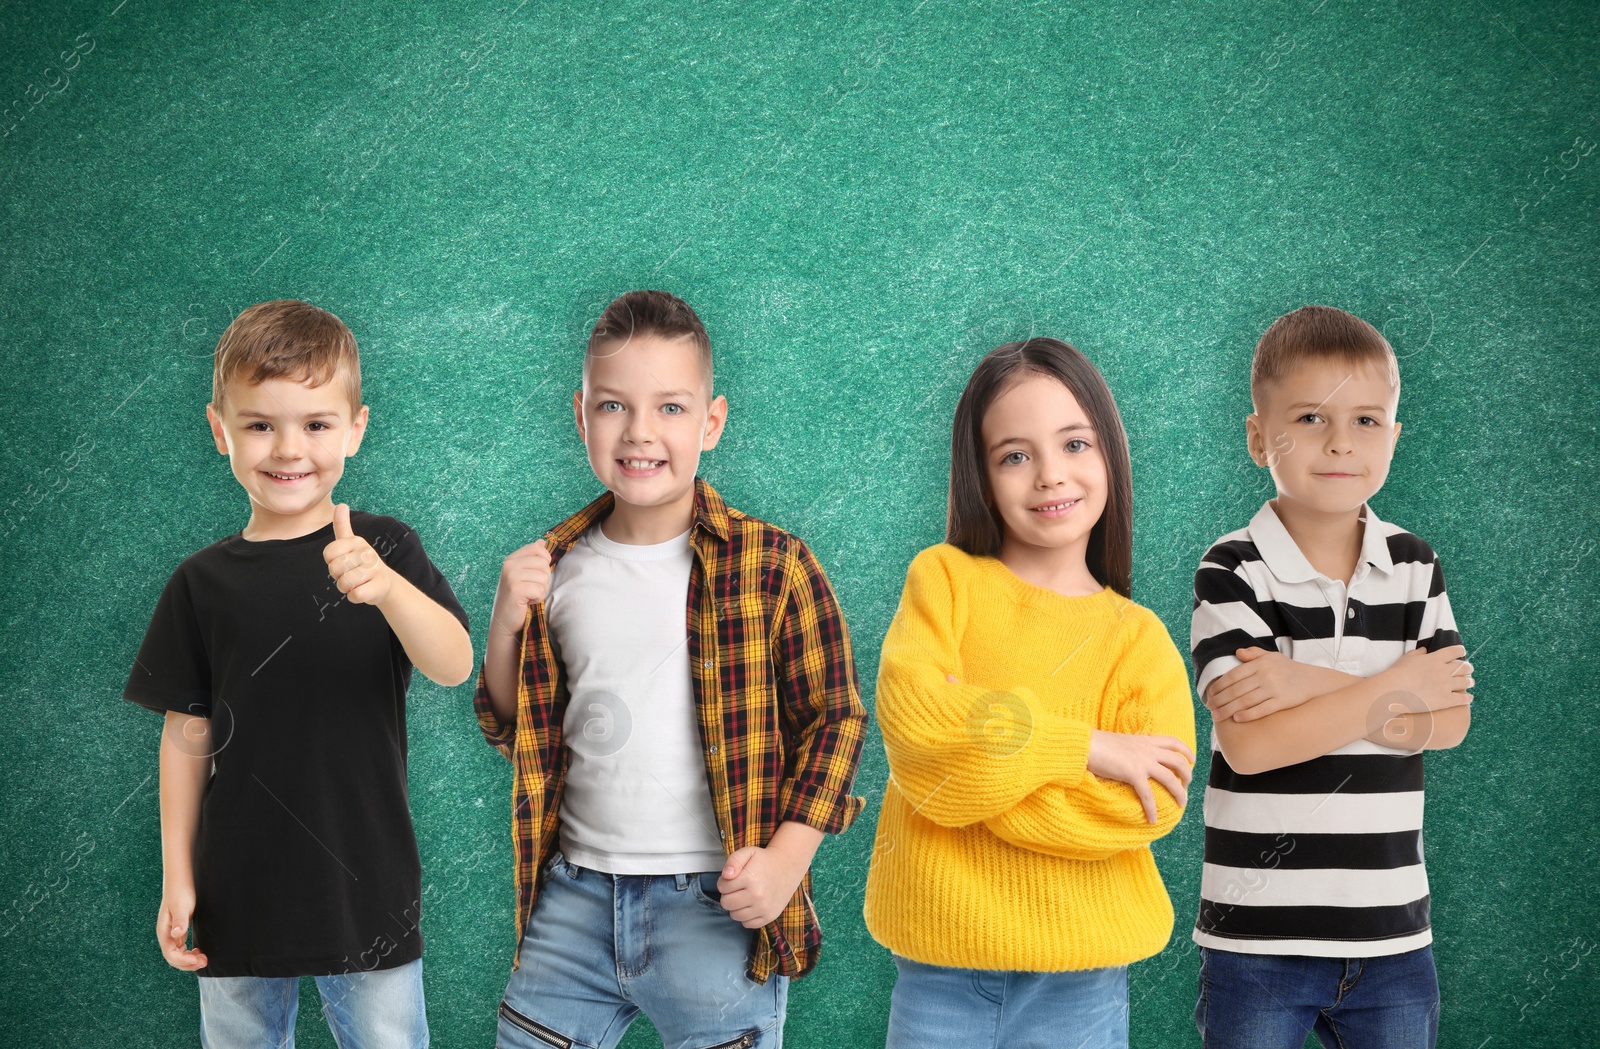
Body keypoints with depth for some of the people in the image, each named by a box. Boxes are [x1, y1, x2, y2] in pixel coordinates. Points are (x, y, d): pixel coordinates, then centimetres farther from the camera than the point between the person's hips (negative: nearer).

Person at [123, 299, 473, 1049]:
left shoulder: (385, 550, -4)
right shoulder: (203, 584, 1)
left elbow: (454, 667, -18)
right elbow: (187, 736, 6)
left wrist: (384, 586, -36)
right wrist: (177, 878, 3)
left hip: (367, 893, -2)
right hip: (240, 902, 2)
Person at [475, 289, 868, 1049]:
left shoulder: (771, 565, -6)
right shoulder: (557, 570, 5)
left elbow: (834, 715, -1)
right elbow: (511, 731, 14)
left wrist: (786, 858, -12)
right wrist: (507, 625, -4)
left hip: (716, 910, -4)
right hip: (575, 900, 4)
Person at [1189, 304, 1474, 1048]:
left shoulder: (1416, 568, 5)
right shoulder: (1232, 573, -9)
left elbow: (1449, 720, -5)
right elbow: (1249, 743, -20)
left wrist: (1314, 685, -17)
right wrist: (1390, 688, -13)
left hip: (1392, 933, 4)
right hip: (1257, 936, -4)